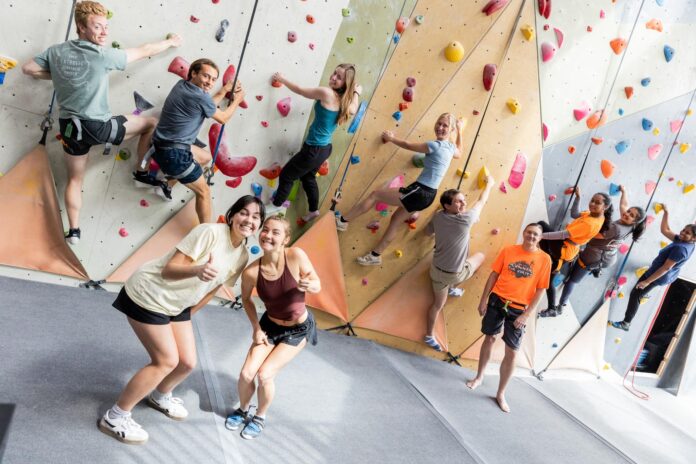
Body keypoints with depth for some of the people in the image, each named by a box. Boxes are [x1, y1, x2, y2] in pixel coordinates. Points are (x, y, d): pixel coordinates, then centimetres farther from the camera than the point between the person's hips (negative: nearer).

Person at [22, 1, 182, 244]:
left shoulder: (56, 51, -1)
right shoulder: (102, 55, -16)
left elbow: (28, 68, 10)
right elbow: (144, 51, -6)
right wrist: (171, 42, 9)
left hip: (69, 126, 6)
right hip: (98, 127, -5)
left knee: (74, 179, 22)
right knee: (151, 123, 14)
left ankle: (74, 231, 21)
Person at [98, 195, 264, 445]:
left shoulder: (242, 255, -3)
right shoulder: (209, 232, -26)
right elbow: (169, 269, -27)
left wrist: (187, 314, 16)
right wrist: (198, 269, -46)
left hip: (176, 305, 8)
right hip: (148, 295, -8)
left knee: (188, 362, 9)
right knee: (167, 360, -8)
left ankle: (160, 396, 42)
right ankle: (114, 417, 9)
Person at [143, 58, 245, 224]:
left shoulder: (181, 84, 6)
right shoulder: (200, 97, -19)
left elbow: (207, 106, 20)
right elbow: (223, 118, -3)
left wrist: (224, 90, 18)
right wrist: (236, 101, 13)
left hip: (163, 146, 9)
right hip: (174, 153, -9)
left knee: (206, 157, 31)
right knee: (203, 192, 3)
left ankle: (167, 184, 33)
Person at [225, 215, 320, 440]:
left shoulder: (295, 256, -29)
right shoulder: (251, 272, -23)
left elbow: (318, 286, -17)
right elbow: (246, 299, -1)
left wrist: (309, 285, -39)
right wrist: (256, 328, -3)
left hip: (299, 329, -2)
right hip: (270, 325, 2)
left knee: (265, 374, -10)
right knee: (246, 374, -3)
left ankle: (260, 418, 21)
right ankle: (242, 410, 32)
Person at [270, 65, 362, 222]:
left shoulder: (327, 93, -23)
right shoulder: (345, 100, -1)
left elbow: (299, 90, -11)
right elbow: (352, 110, 23)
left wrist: (282, 79, 4)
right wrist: (356, 93, 25)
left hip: (314, 149, -8)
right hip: (325, 148, 9)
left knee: (286, 176, 11)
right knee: (308, 176, 30)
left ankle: (275, 207, 27)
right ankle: (313, 210, 42)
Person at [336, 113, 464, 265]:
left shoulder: (435, 145, -16)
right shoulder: (450, 147, 9)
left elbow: (407, 145, -8)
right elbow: (459, 153, 36)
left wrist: (391, 138, 8)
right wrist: (460, 130, 40)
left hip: (419, 192, -9)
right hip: (427, 195, 9)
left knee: (375, 194, -1)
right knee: (395, 219, 21)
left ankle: (342, 221, 6)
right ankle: (375, 255, 27)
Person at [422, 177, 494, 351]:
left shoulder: (438, 217, -10)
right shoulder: (466, 219, -26)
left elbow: (428, 231, 13)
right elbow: (481, 202, -8)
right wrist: (489, 183, 10)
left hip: (437, 270, 5)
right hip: (456, 274, -5)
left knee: (438, 304, 24)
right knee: (481, 255, 22)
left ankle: (429, 335, 36)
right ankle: (453, 288, 28)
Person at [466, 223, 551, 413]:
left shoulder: (544, 259, -6)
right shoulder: (508, 250, -2)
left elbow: (540, 289, -4)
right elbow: (494, 275, 2)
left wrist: (527, 314, -10)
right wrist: (483, 299, 0)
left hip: (518, 309, -1)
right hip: (497, 301, 1)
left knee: (511, 352, 2)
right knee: (489, 338, 16)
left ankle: (501, 394, 18)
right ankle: (479, 377, 38)